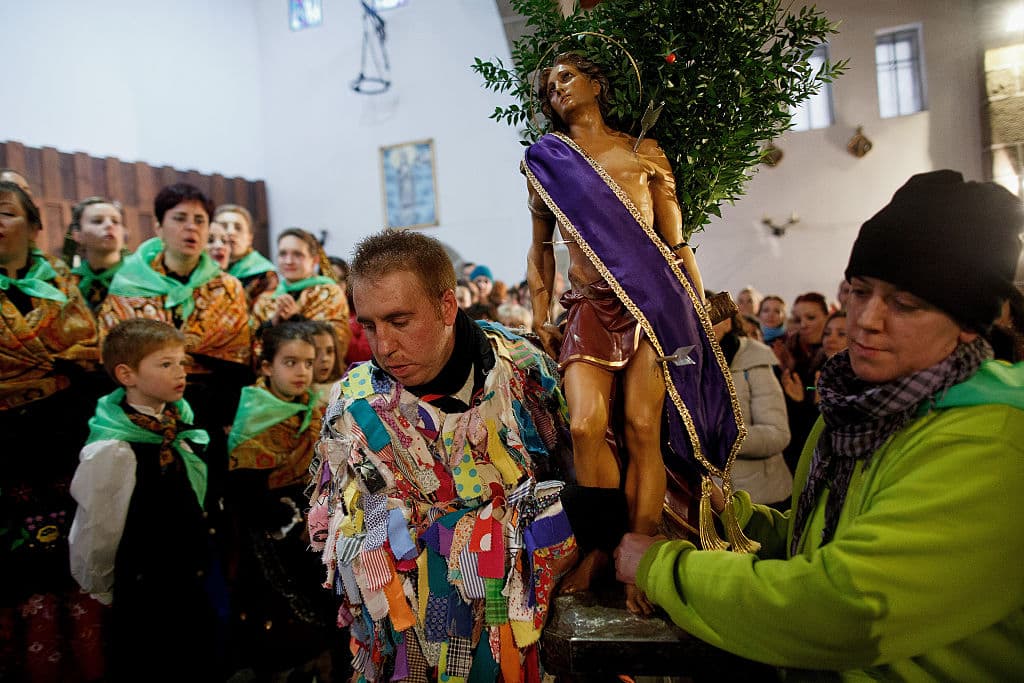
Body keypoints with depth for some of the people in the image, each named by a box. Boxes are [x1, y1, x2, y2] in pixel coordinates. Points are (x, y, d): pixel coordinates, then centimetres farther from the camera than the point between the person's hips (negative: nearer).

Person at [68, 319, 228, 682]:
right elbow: (95, 531, -15)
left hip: (202, 581, 7)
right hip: (150, 597, -6)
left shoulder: (180, 421, -4)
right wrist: (102, 591, 0)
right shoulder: (112, 451, -26)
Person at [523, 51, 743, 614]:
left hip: (653, 303, -1)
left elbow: (676, 243, 12)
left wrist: (701, 314, 6)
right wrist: (540, 317, 12)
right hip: (589, 308, 1)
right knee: (585, 426, -16)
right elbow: (540, 251, 20)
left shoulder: (643, 152, 12)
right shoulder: (545, 162, 15)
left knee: (642, 430, -9)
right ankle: (606, 543, 6)